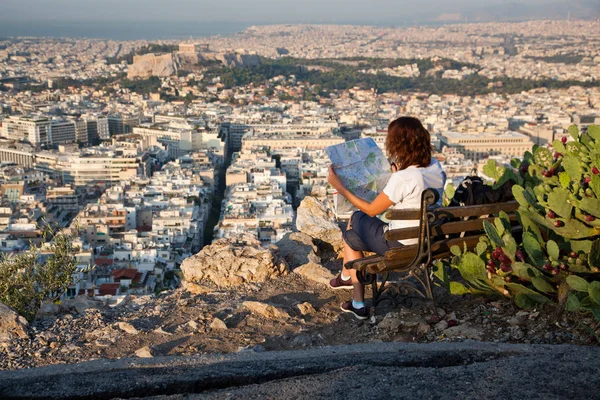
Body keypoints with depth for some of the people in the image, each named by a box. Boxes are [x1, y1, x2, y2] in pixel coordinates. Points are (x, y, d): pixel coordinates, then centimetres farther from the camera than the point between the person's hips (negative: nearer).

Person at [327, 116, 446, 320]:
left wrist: (340, 188, -9)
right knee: (357, 218, 24)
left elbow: (371, 210, -16)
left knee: (350, 237, 18)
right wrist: (399, 172, 24)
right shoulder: (435, 167, -7)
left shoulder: (402, 179, -29)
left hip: (402, 246, -8)